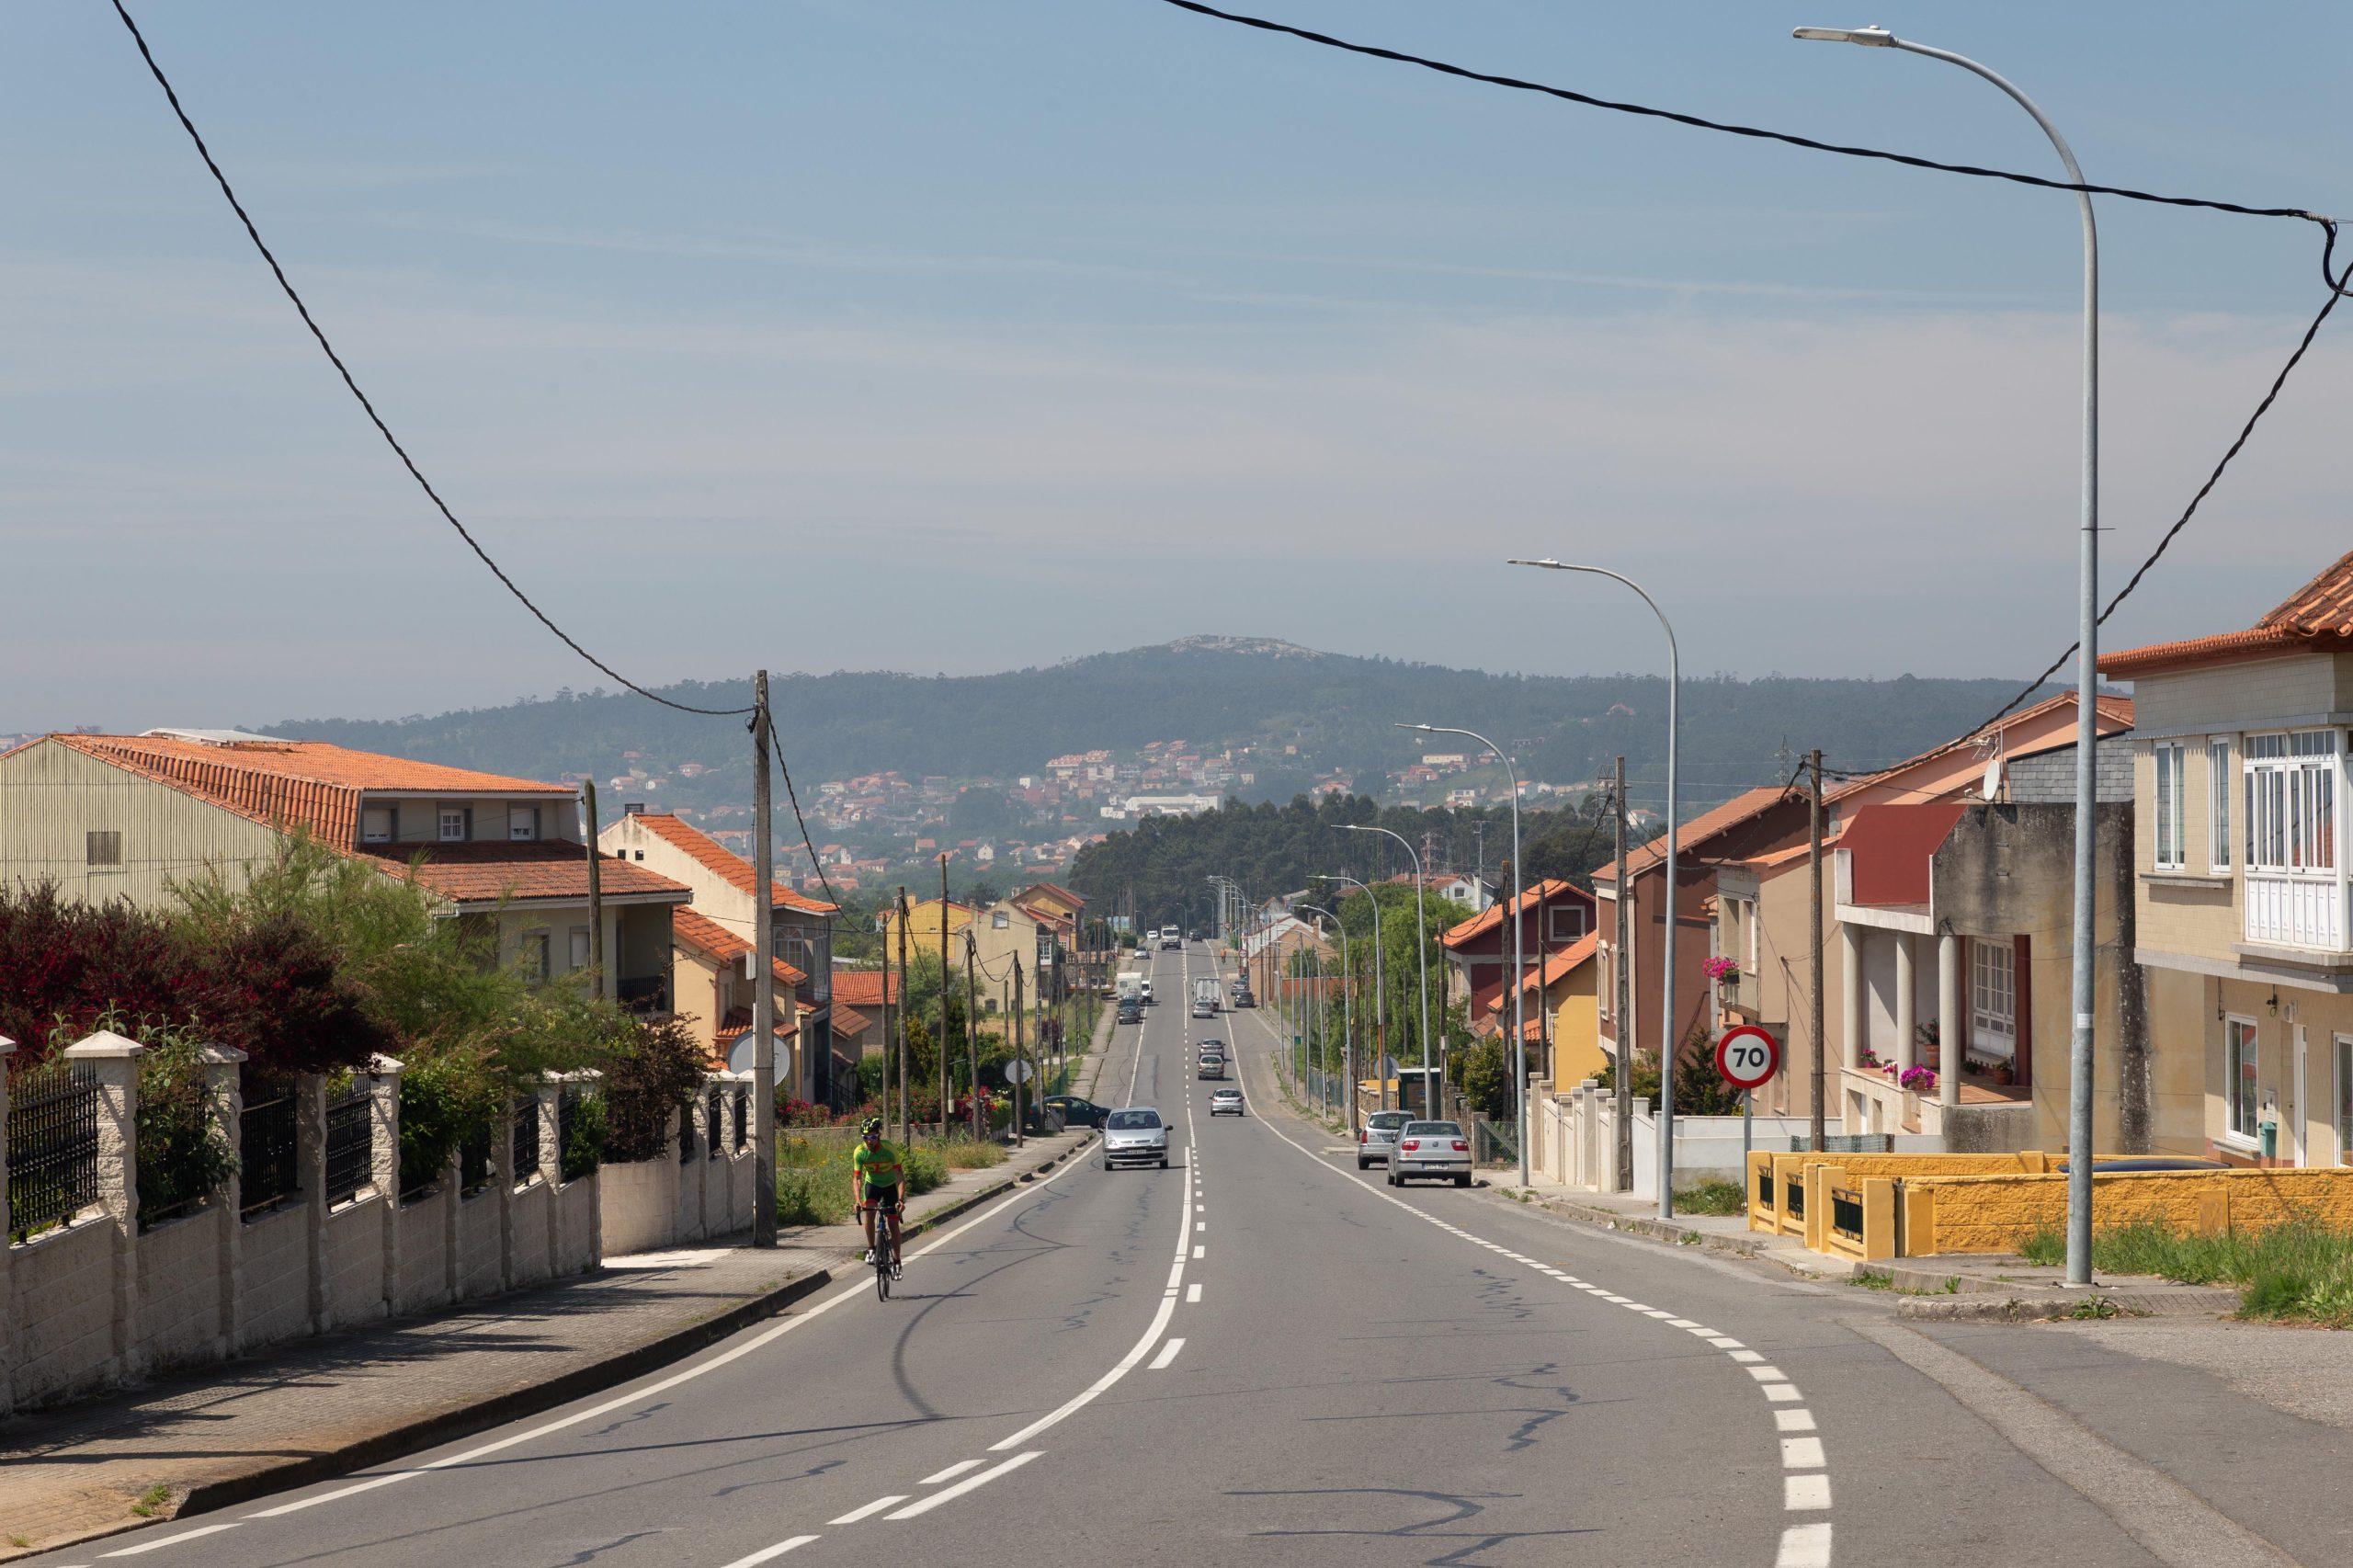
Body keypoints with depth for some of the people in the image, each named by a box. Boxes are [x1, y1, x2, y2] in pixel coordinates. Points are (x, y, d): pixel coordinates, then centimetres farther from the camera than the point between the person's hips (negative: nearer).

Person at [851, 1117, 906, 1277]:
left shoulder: (889, 1150, -29)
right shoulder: (859, 1152, -24)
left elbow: (900, 1176, -30)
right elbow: (856, 1178, -24)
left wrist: (900, 1200, -43)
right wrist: (857, 1201, -39)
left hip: (890, 1186, -1)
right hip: (872, 1184, 1)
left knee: (893, 1224, -3)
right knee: (868, 1213, -27)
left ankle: (896, 1262, 9)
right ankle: (871, 1249, -11)